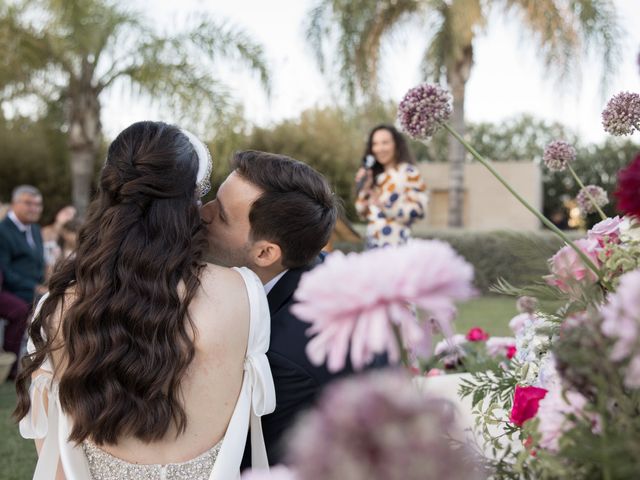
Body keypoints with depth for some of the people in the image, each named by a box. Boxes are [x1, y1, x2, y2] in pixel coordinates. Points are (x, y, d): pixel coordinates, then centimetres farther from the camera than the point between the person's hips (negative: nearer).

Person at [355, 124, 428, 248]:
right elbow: (363, 213, 15)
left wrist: (384, 206, -20)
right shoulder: (376, 175, 17)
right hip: (372, 245, 6)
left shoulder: (409, 173, -1)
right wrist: (365, 188, 1)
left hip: (396, 246, -6)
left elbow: (417, 210, -12)